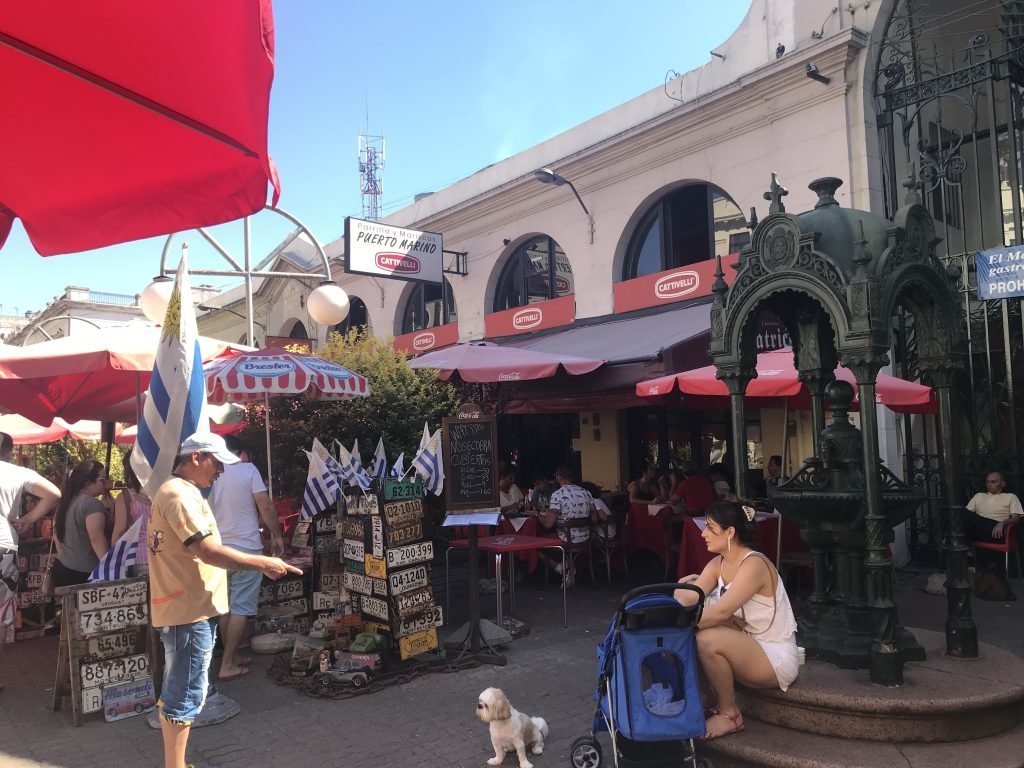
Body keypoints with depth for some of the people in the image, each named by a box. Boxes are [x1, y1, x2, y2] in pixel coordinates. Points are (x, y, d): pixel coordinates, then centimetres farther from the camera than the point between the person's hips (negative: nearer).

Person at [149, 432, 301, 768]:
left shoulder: (172, 491, 16)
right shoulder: (180, 494, -18)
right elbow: (209, 551, -25)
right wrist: (265, 563, -20)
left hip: (180, 607, 11)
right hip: (190, 610, -11)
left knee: (176, 692, 18)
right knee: (186, 695, -3)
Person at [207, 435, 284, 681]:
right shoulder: (248, 470, -6)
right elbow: (266, 507, -11)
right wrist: (276, 535, 1)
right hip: (245, 547, -5)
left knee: (225, 606, 14)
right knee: (241, 608, 0)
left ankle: (231, 656, 23)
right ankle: (227, 665, 1)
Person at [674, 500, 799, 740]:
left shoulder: (754, 564, -22)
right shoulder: (719, 564, 4)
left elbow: (721, 612, -32)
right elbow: (689, 598, -9)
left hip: (777, 659, -8)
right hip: (747, 649, 8)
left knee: (708, 639, -29)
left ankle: (729, 714, -5)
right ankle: (720, 702, 3)